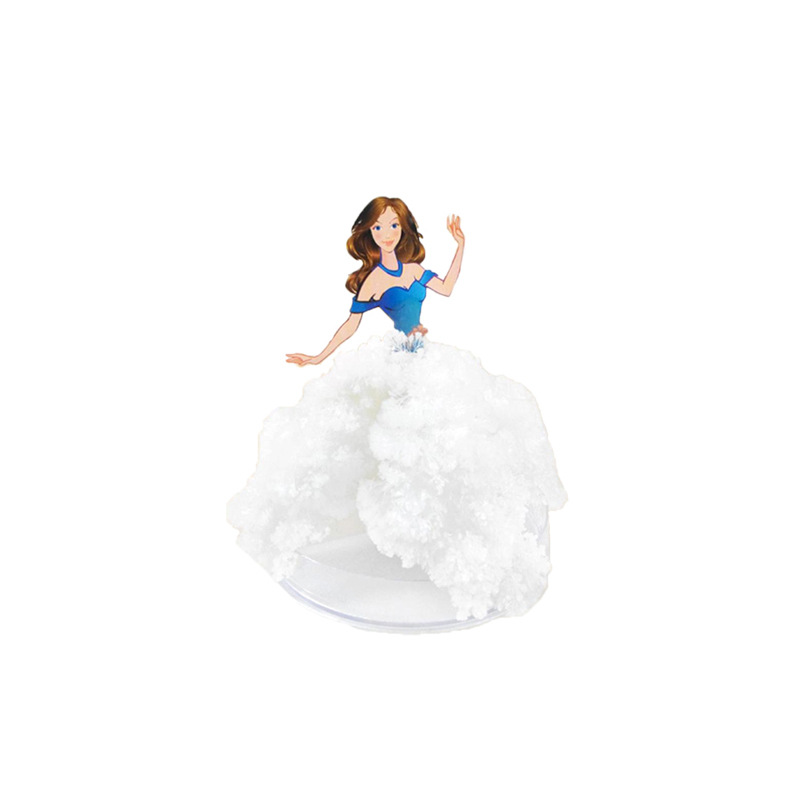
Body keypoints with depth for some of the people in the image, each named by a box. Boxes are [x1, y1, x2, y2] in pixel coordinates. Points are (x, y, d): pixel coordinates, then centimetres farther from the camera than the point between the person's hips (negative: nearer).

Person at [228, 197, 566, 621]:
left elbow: (447, 288, 17)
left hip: (426, 358, 6)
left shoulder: (414, 269, 7)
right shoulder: (371, 280, -7)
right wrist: (317, 358, -8)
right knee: (400, 436, -3)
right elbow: (351, 323, -6)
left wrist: (460, 245, 14)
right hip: (395, 364, -5)